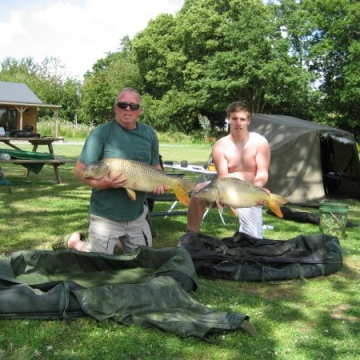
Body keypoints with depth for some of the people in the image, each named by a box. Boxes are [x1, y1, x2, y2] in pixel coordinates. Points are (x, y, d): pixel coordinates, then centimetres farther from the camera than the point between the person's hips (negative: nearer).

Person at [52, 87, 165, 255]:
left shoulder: (149, 134, 2)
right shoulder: (101, 133, -15)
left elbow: (155, 166, 15)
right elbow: (79, 170, -14)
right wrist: (99, 183, -32)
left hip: (137, 215, 6)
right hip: (105, 216, -5)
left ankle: (114, 241, 40)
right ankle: (75, 241, 32)